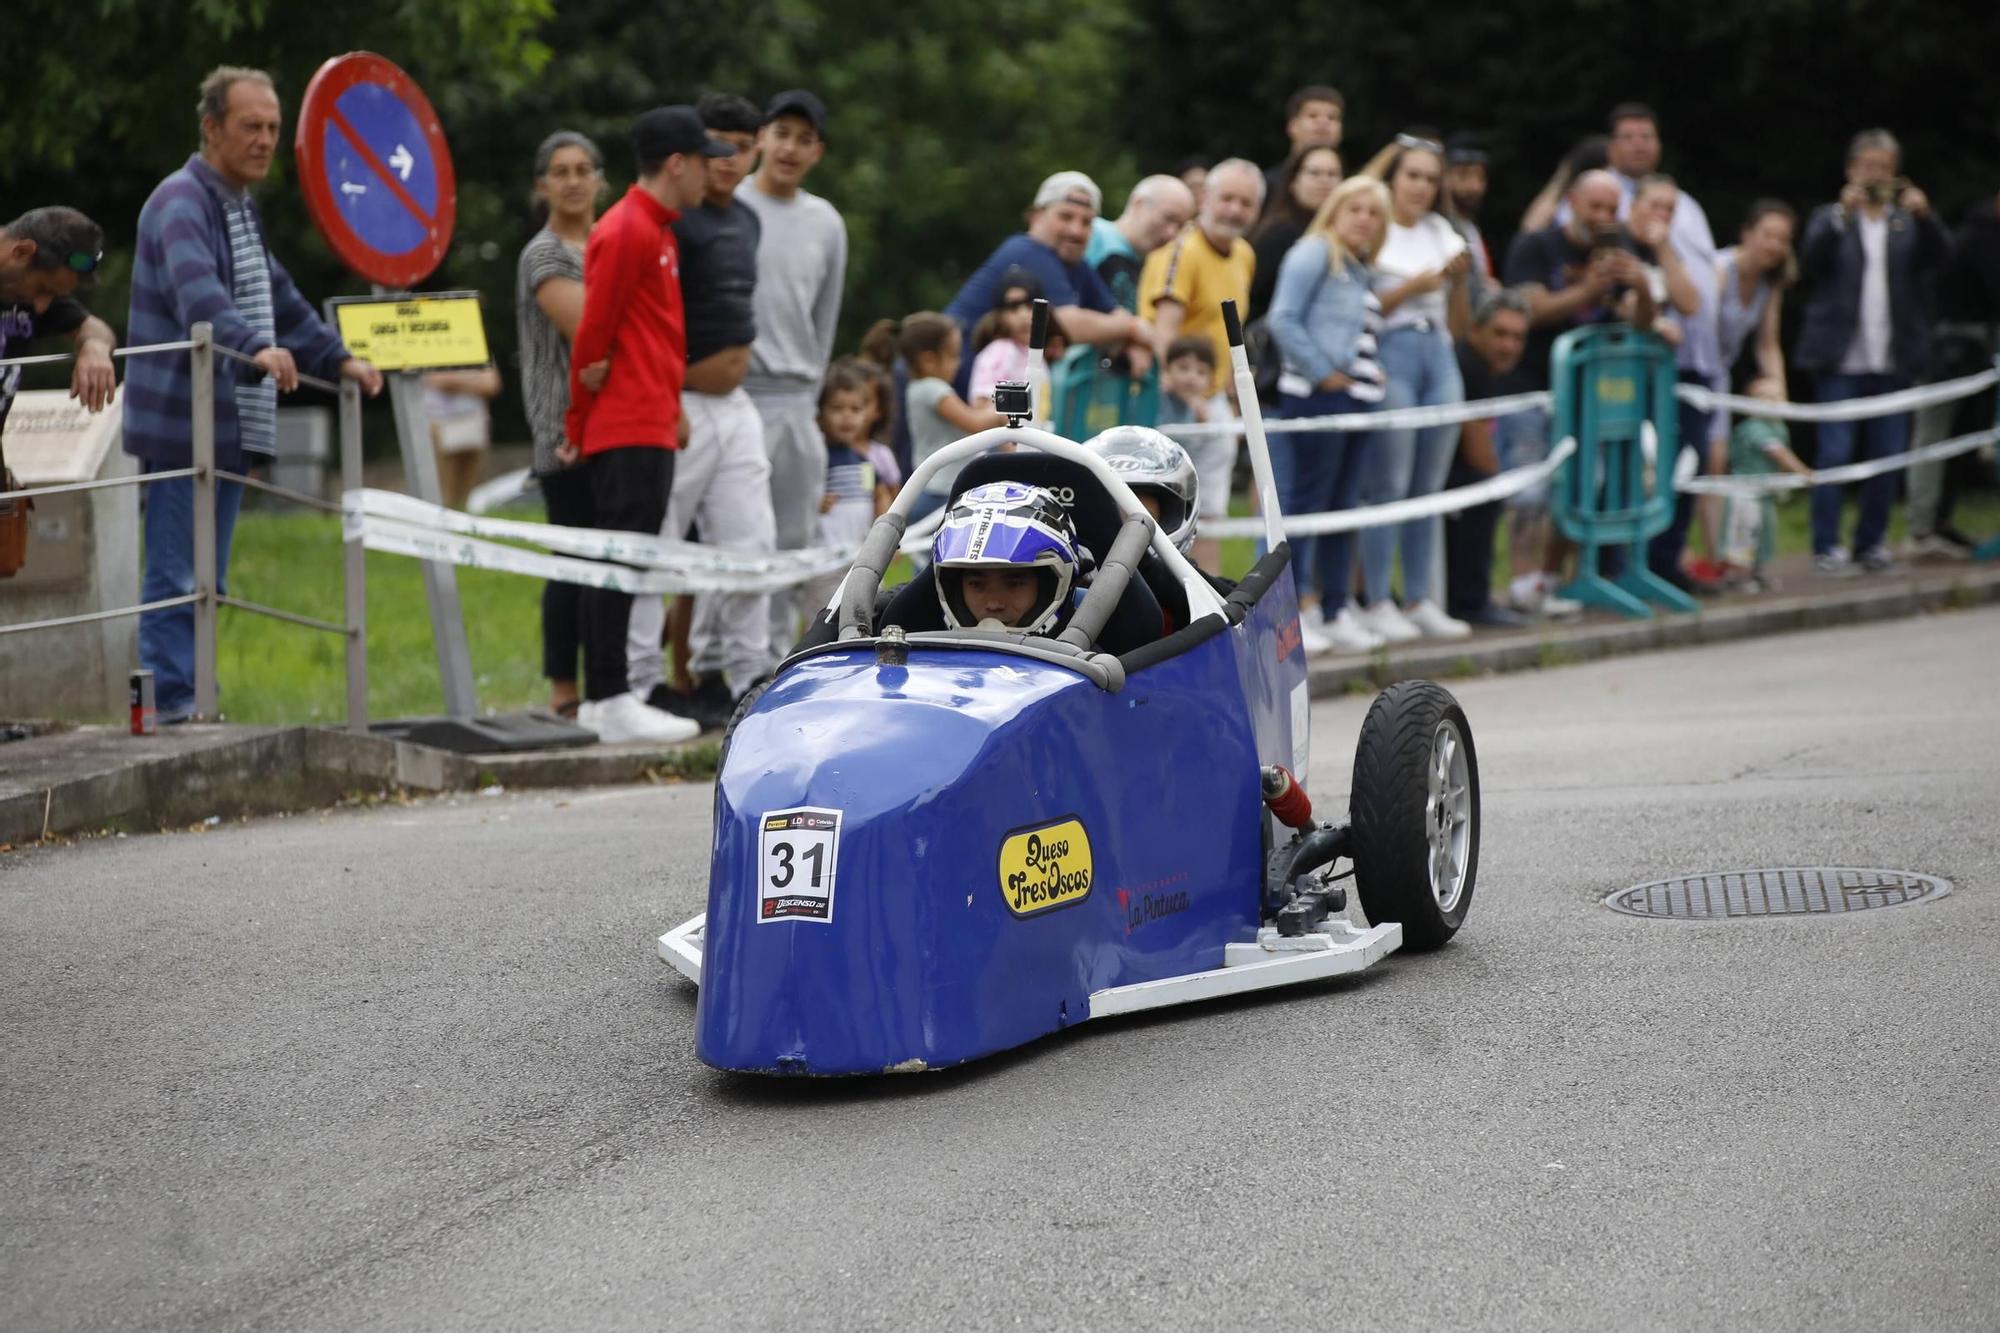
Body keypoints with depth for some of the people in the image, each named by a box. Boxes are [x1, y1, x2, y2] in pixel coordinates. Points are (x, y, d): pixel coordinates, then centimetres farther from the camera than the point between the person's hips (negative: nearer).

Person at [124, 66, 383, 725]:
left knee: (206, 580, 12)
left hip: (231, 426, 10)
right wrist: (256, 347, -47)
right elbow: (197, 293, -32)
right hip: (182, 426, -10)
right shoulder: (180, 203, -12)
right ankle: (170, 706, -7)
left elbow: (280, 299, 34)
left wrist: (337, 358, 30)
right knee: (177, 575, -8)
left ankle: (195, 707, 18)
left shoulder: (243, 209, 20)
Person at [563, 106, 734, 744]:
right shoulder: (626, 232, -13)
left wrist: (672, 410, 16)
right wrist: (579, 423, -5)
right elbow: (592, 334, -13)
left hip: (652, 427, 10)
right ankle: (610, 701, -10)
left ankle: (604, 697, 14)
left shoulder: (658, 231, 19)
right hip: (628, 429, -10)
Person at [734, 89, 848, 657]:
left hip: (797, 402, 6)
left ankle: (775, 656, 15)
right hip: (737, 396, -6)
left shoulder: (826, 223, 13)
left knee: (794, 540, 7)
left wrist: (808, 392, 13)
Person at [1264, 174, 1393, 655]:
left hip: (1359, 398, 8)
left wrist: (1373, 372, 8)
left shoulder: (1361, 271, 20)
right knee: (1307, 501, -5)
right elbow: (1283, 320, -14)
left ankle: (1336, 611, 16)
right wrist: (1322, 372, -14)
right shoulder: (1314, 254, -5)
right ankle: (1292, 611, -2)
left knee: (1343, 506, 11)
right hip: (1316, 398, -8)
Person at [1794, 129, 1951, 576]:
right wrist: (1843, 213, -26)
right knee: (1834, 453, -5)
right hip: (1842, 359, -2)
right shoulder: (1831, 217, 6)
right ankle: (1826, 545, 1)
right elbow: (1811, 259, -12)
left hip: (1894, 361, 2)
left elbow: (1938, 256, -7)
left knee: (1888, 455, 5)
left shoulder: (1909, 222, 10)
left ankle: (1872, 541, 16)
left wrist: (1925, 216, -25)